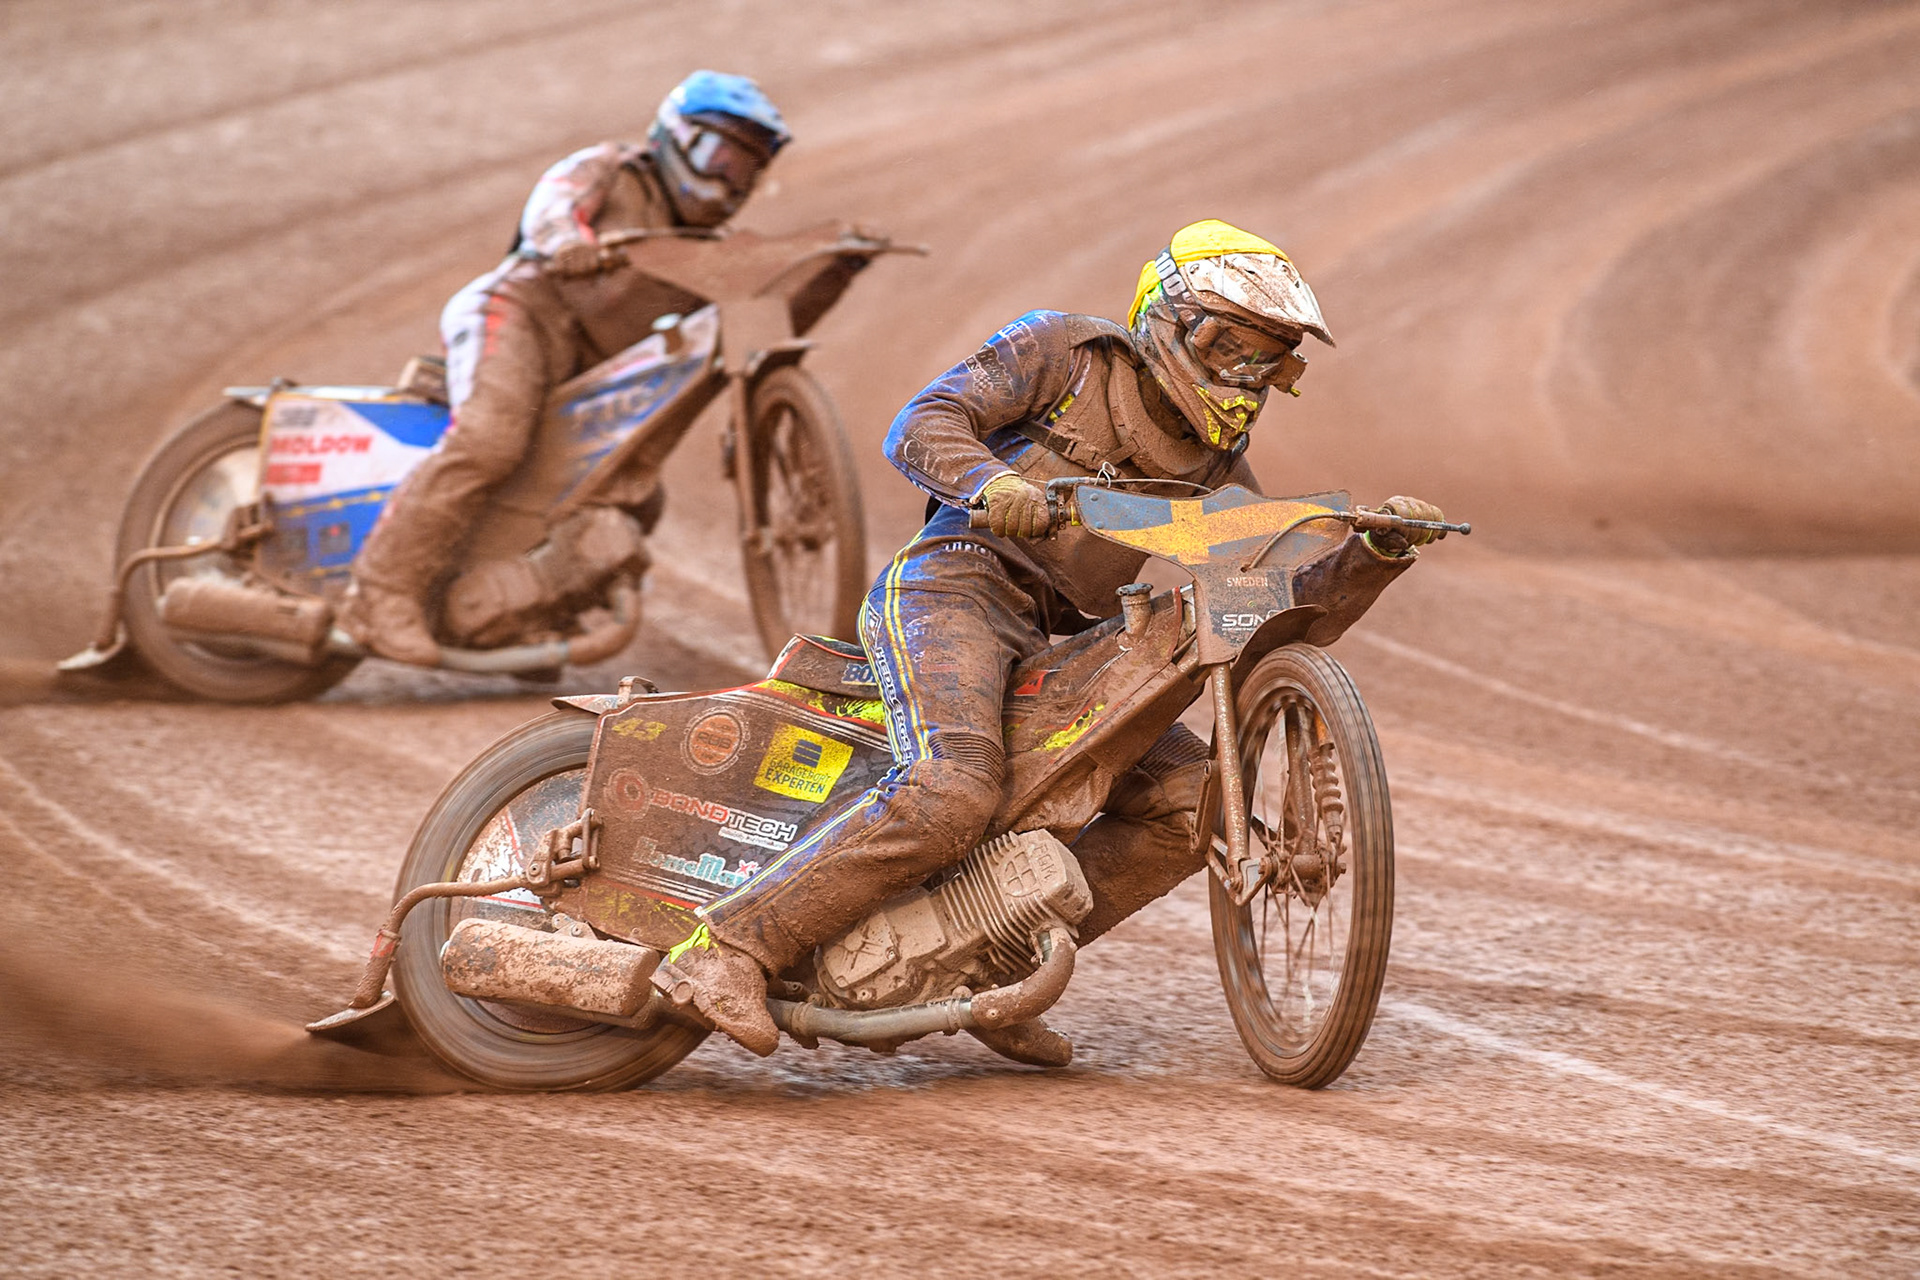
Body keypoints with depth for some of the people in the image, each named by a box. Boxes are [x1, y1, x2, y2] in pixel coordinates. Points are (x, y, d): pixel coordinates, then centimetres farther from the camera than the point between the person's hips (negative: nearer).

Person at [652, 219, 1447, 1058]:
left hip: (1054, 644, 7)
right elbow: (921, 424, -8)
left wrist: (1377, 545, -2)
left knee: (1190, 798, -5)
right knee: (951, 795, -32)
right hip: (954, 587, -7)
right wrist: (993, 484, -29)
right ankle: (726, 949, -31)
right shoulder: (1068, 351, 3)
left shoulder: (1212, 460, 20)